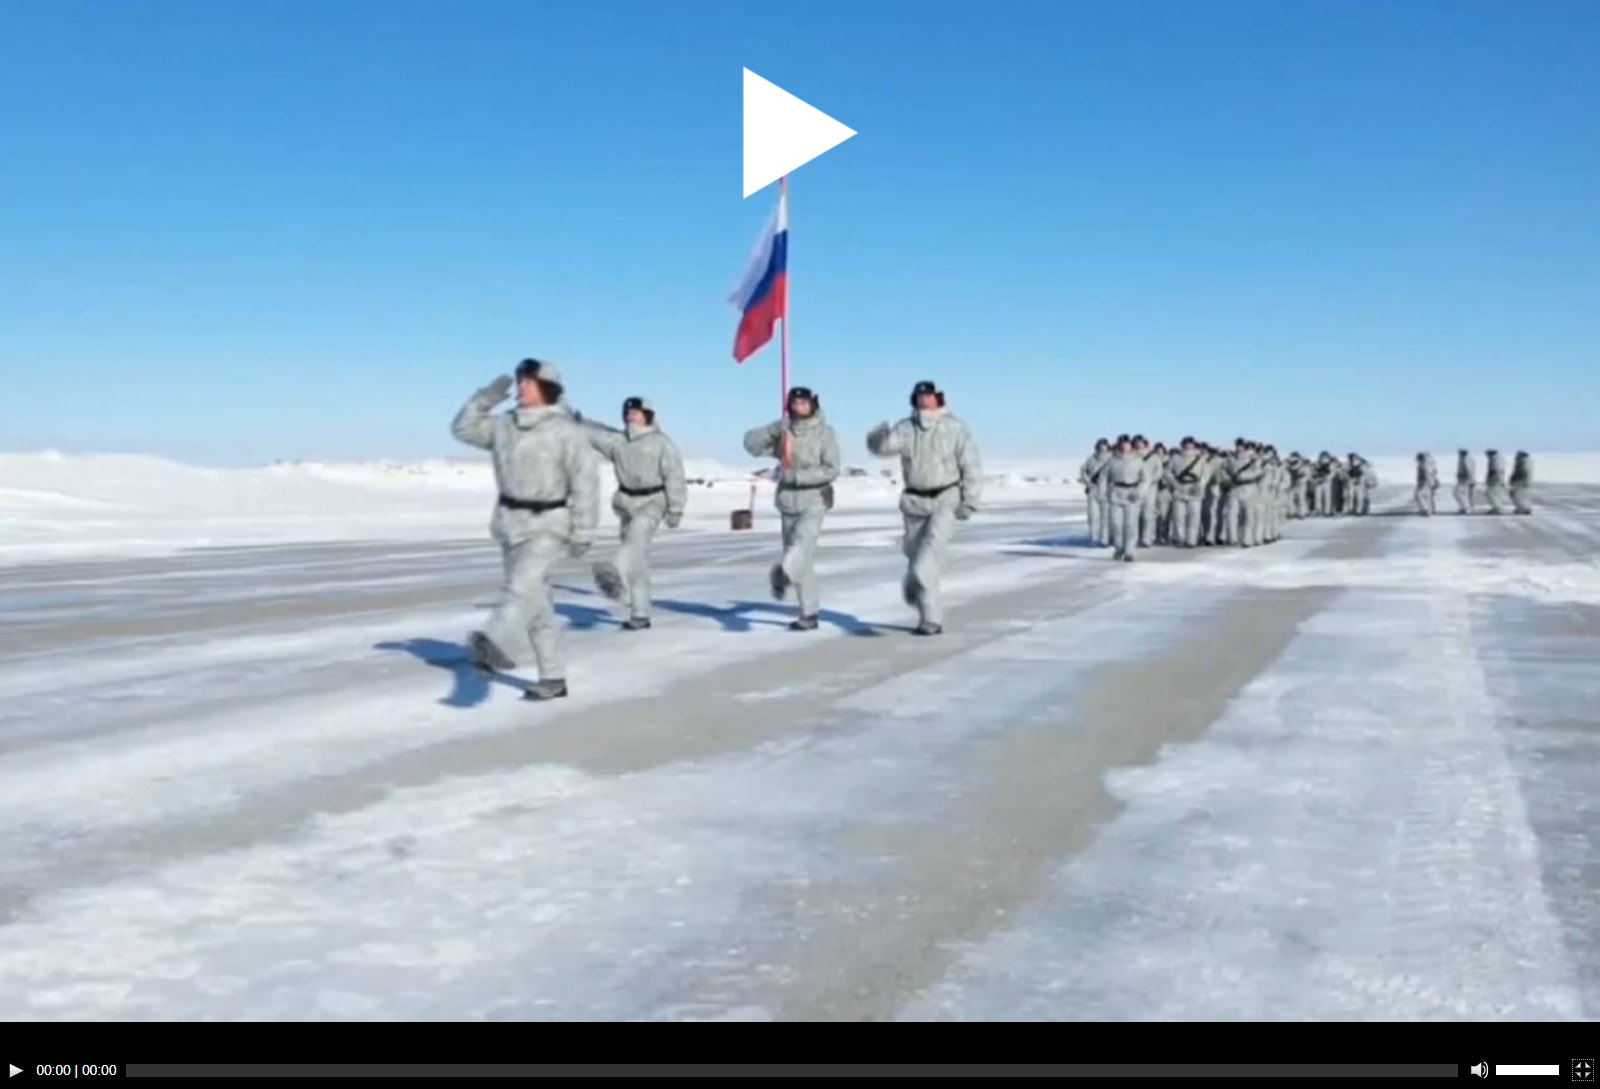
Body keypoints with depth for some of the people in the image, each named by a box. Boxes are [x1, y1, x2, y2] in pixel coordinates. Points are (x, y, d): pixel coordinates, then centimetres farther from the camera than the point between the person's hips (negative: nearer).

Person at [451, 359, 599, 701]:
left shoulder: (565, 431, -10)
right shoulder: (504, 425, 7)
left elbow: (585, 482, -11)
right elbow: (463, 429, 14)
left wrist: (583, 532, -13)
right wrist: (486, 397, 0)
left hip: (548, 524, -6)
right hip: (510, 522, 6)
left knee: (523, 584, -28)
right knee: (536, 602, 9)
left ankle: (495, 647, -49)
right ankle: (554, 678, 16)